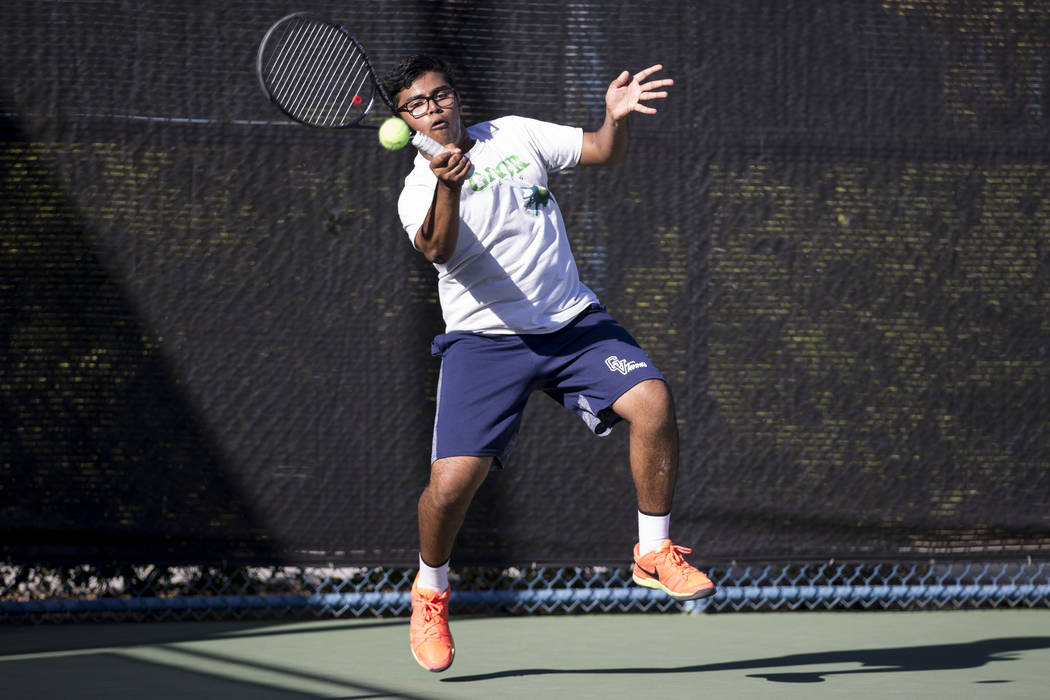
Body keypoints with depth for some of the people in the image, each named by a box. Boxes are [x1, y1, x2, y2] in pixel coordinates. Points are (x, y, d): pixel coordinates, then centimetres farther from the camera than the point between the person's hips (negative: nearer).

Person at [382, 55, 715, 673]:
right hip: (486, 340, -3)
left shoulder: (514, 135, 6)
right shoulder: (419, 194, -7)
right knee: (452, 481, -16)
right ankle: (431, 591, 15)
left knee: (652, 401, -22)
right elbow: (439, 251, -27)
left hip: (574, 321, 3)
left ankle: (655, 553, -5)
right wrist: (449, 187, -47)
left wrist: (617, 118, -16)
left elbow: (603, 154, 7)